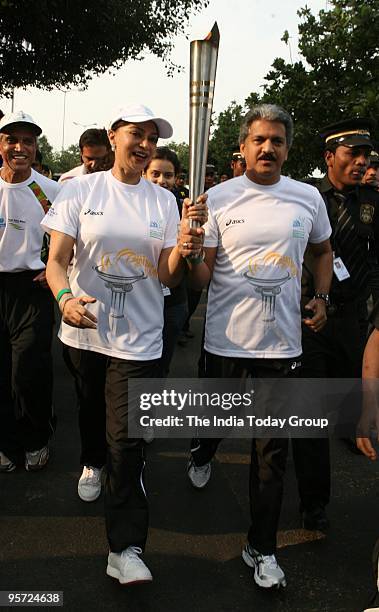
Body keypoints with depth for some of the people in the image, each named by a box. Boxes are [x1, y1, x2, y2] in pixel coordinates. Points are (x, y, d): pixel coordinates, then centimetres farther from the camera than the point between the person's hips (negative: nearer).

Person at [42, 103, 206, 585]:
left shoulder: (164, 201, 3)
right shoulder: (80, 190, -1)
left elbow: (167, 278, 1)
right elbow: (56, 260, -7)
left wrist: (182, 250, -21)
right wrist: (65, 297, -28)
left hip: (139, 338, -1)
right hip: (84, 330, 1)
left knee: (128, 440, -3)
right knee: (91, 411, 22)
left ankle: (126, 549, 7)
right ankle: (92, 462, 55)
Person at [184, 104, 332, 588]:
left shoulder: (308, 198, 3)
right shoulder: (219, 198, -4)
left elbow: (323, 250, 21)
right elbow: (202, 275, -5)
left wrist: (321, 298, 7)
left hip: (283, 346, 1)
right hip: (225, 342, -1)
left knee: (271, 453, 8)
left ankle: (261, 548, 26)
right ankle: (202, 454, 59)